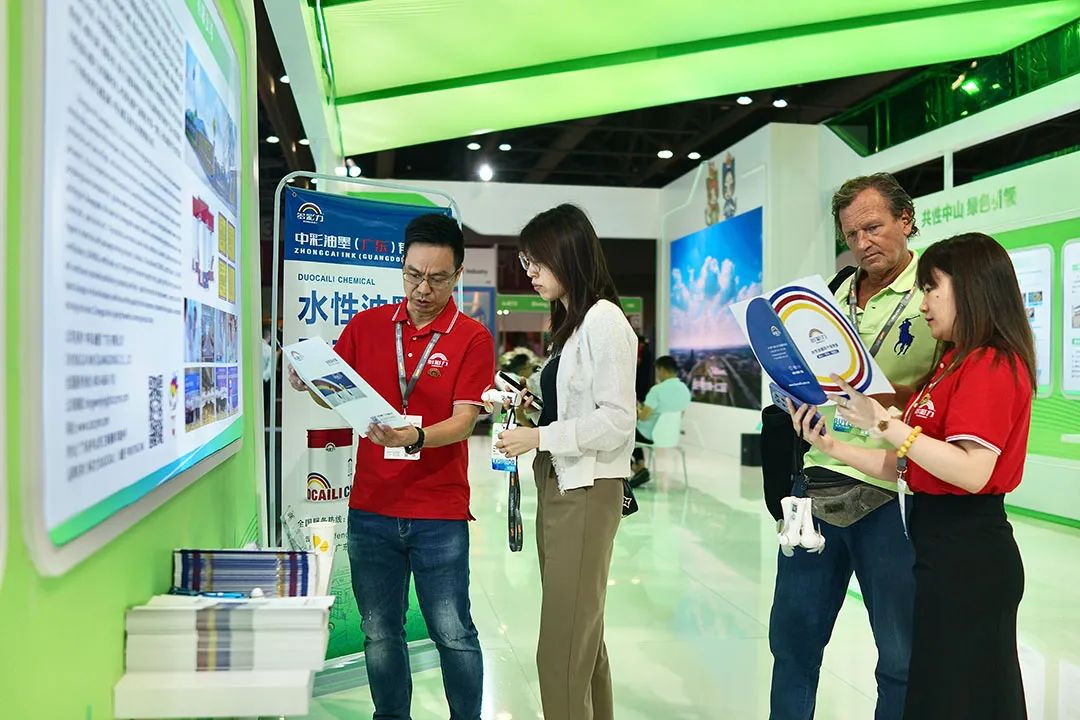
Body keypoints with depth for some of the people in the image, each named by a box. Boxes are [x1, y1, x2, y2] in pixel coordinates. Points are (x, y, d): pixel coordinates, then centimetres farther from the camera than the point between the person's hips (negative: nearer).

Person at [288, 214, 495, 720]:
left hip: (440, 513, -3)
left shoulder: (473, 339, -4)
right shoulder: (366, 325, 6)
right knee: (379, 633, 13)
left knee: (452, 633, 6)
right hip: (371, 507, 3)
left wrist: (415, 438, -31)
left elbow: (463, 420, -12)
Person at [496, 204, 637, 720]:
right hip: (557, 484, 9)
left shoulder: (604, 319, -12)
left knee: (563, 645, -3)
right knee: (582, 634, 16)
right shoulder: (569, 324, 15)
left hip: (587, 490, -9)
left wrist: (540, 438, -18)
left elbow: (617, 422, -18)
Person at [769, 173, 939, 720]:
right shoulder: (836, 294, 13)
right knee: (792, 634, 15)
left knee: (900, 651, 10)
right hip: (818, 479, 5)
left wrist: (889, 399, -26)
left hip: (889, 495, -5)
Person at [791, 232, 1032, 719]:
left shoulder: (991, 365, -14)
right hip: (942, 550, 9)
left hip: (967, 554, -9)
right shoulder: (954, 364, 13)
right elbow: (905, 465, 9)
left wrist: (885, 423, -25)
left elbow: (971, 472, -26)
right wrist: (832, 447, 0)